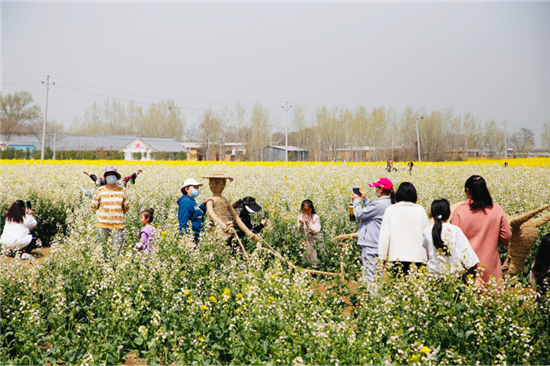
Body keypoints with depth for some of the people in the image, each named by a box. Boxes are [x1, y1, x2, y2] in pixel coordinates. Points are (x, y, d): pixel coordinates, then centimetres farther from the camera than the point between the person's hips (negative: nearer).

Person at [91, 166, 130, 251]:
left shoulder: (122, 191, 5)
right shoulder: (100, 191, 2)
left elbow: (126, 207, 14)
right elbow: (93, 207, 11)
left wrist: (118, 215, 10)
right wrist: (101, 215, 6)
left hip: (118, 225, 0)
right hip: (103, 225, 0)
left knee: (117, 247, -2)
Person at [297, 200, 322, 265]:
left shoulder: (315, 217, -6)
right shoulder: (300, 217, 1)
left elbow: (317, 231, -13)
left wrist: (309, 223, -21)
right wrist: (300, 225, -19)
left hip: (313, 242, -2)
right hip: (303, 242, 2)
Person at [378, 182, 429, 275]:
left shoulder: (390, 210, 0)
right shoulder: (420, 210, 2)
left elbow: (384, 235, 1)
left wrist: (382, 257, 7)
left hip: (397, 256, 0)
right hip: (417, 256, 1)